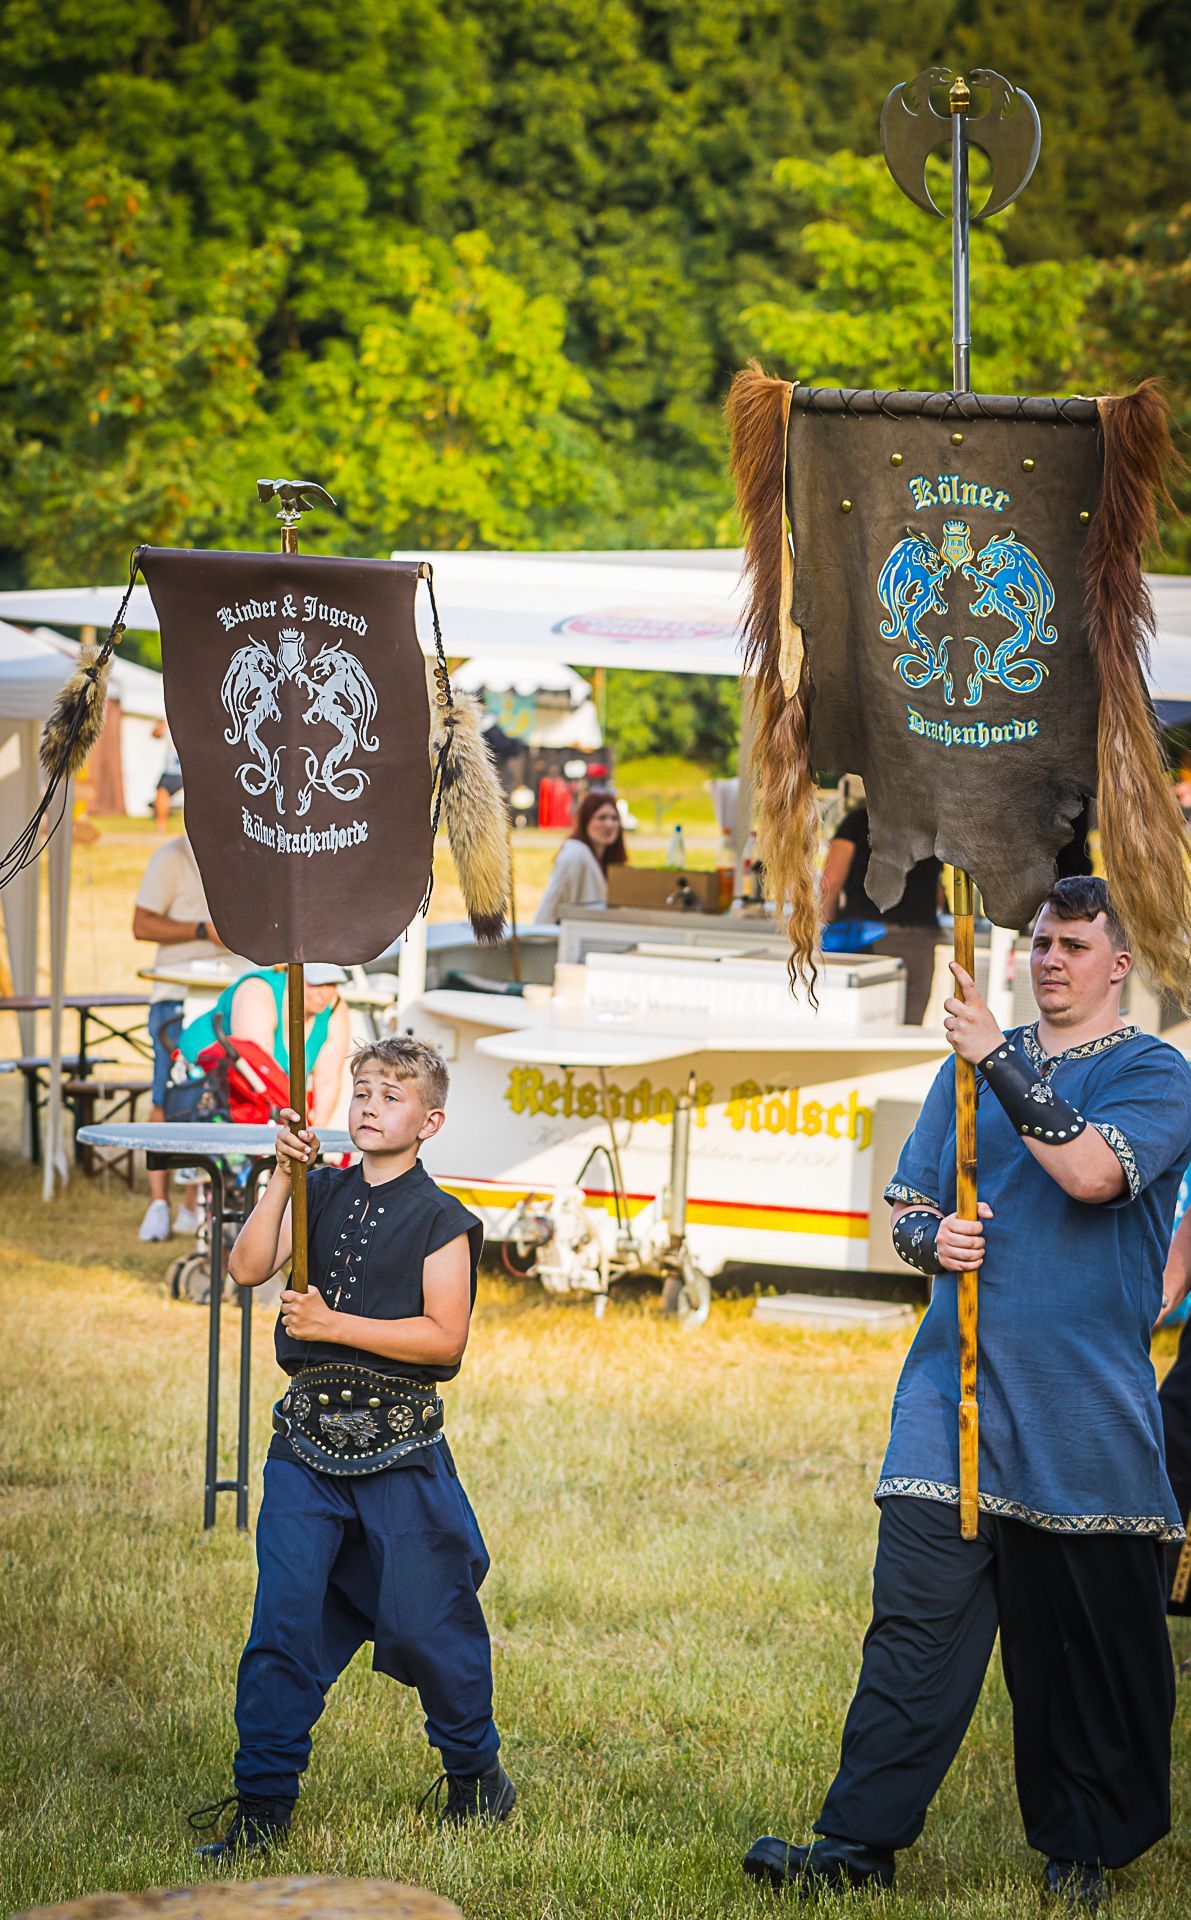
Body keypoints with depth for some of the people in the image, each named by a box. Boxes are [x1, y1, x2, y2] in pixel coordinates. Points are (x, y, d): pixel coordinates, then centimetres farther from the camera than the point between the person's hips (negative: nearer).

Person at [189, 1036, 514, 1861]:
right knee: (283, 1623, -1)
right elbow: (249, 1267, -2)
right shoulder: (322, 1195, 10)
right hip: (308, 1438, 4)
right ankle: (264, 1798, 5)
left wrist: (334, 1325, -15)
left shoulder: (439, 1220, -4)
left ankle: (475, 1771, 25)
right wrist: (282, 1177, -10)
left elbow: (444, 1334, -11)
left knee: (424, 1622, 3)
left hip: (400, 1449, -3)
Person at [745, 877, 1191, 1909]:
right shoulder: (977, 1067, 16)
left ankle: (1081, 1846, 18)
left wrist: (1001, 1063, -18)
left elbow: (1092, 1172, -19)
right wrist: (931, 1238, -3)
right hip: (957, 1391, 3)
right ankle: (859, 1842, -5)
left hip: (1087, 1415, -3)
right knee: (916, 1612, -4)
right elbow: (903, 1204, 19)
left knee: (1090, 1640, 4)